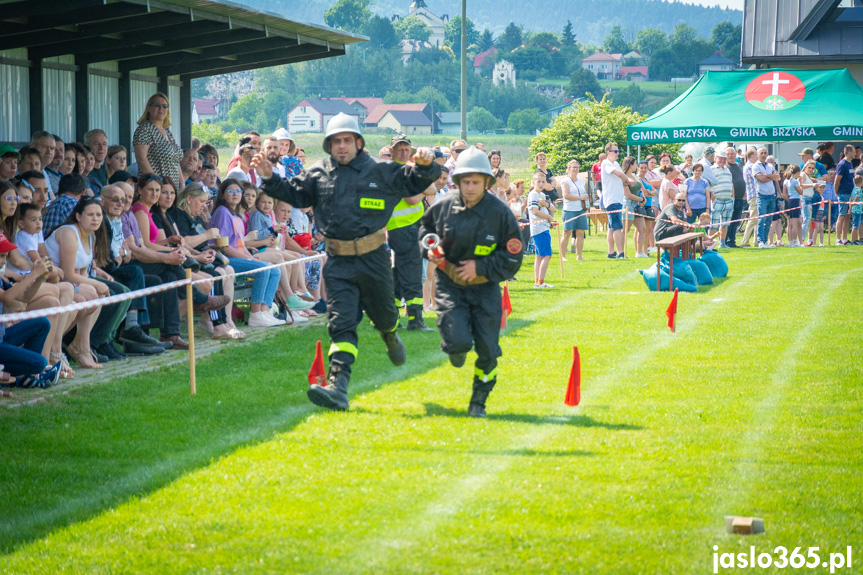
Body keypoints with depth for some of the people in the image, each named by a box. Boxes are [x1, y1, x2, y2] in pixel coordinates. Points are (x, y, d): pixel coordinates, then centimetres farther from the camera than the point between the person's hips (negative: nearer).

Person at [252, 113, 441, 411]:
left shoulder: (381, 171, 2)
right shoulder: (318, 174, 9)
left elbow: (415, 182, 6)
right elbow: (292, 193, 21)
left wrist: (425, 165, -15)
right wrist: (269, 179, 6)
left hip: (373, 257, 0)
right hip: (338, 262, 1)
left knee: (383, 314, 16)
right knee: (341, 324, -9)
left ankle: (390, 334, 55)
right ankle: (337, 387, -17)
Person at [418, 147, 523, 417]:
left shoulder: (500, 213, -9)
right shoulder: (443, 207, -5)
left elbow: (512, 259, -4)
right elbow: (425, 227, 17)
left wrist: (480, 267, -15)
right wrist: (430, 247, -5)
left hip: (485, 287, 0)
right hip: (450, 285, 0)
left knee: (487, 349, 0)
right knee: (459, 341, -18)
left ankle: (478, 402, 21)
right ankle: (455, 349, 22)